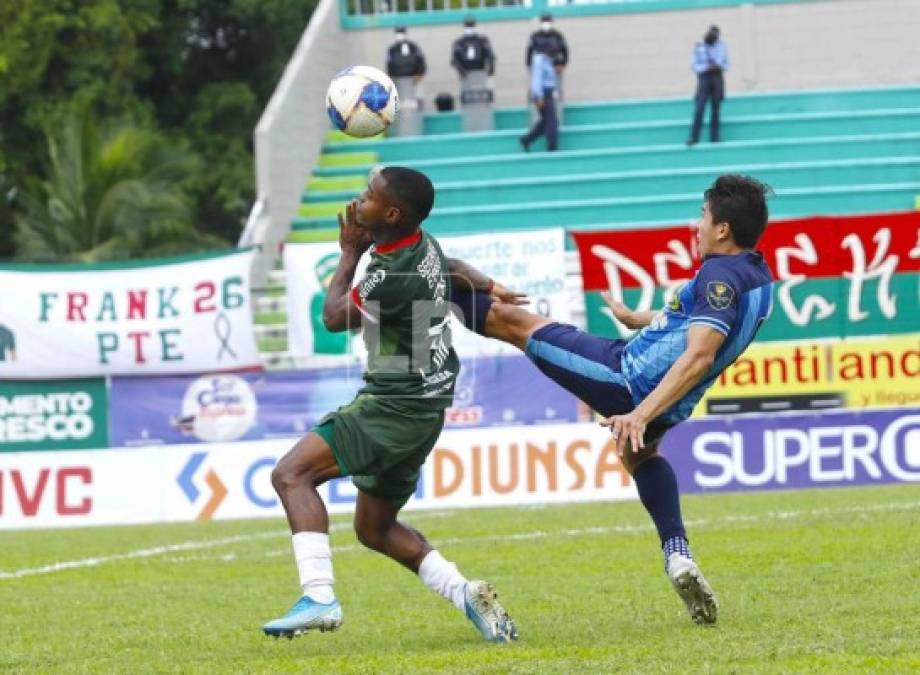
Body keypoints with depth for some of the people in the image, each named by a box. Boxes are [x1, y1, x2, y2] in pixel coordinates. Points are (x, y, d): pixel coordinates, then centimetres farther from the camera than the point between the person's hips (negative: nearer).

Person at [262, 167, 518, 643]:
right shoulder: (425, 245, 6)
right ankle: (465, 593, 10)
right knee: (374, 528, 19)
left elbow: (334, 317, -7)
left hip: (395, 407, -10)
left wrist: (350, 254, 4)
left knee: (292, 475, -14)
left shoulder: (393, 276, -22)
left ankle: (319, 598, -25)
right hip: (423, 407, 10)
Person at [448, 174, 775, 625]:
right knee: (639, 453, 40)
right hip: (666, 410, 9)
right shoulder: (757, 277, 7)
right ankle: (678, 556, 22)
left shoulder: (721, 276, -21)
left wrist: (639, 415, -39)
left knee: (512, 320, 8)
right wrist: (639, 319, 41)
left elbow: (698, 355, -32)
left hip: (627, 377, -9)